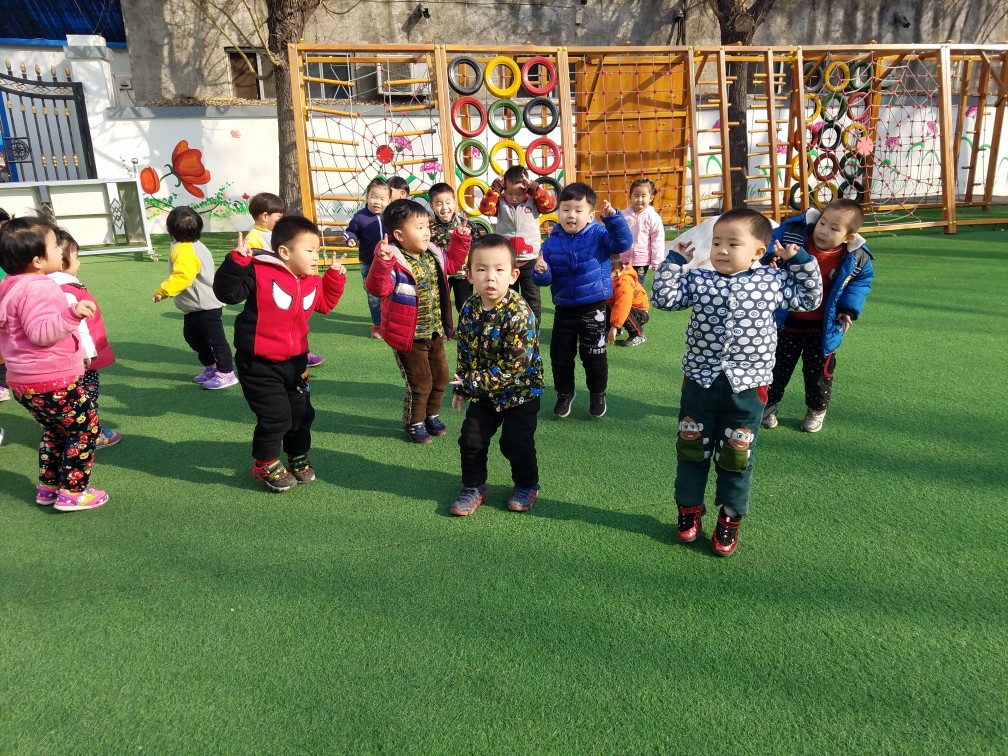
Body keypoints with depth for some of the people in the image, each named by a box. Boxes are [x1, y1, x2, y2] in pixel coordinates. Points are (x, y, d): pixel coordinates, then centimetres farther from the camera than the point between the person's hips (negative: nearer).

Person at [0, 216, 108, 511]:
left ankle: (47, 487, 32)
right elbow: (42, 332, -31)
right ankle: (72, 493, 5)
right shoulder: (39, 288, -22)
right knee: (85, 429, 2)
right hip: (53, 382, -10)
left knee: (55, 431, 25)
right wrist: (72, 314, -41)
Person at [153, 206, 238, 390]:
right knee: (191, 336, 19)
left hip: (205, 306, -11)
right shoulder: (194, 246, 9)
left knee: (215, 339, -1)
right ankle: (210, 367, 28)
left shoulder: (184, 251, -23)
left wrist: (162, 291, -31)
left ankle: (227, 373, 9)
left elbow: (182, 277, -34)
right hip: (194, 307, 11)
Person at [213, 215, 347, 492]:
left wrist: (335, 276, 9)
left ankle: (298, 457, 39)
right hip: (259, 364, -7)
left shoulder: (311, 282, 3)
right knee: (275, 417, -4)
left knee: (302, 412, 16)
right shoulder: (259, 273, -19)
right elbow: (228, 292, -23)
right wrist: (237, 261, -36)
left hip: (295, 361, 7)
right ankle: (264, 464, 21)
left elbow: (325, 303, 20)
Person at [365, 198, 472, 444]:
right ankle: (414, 423, 25)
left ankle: (432, 415, 41)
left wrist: (460, 239, 14)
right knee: (420, 383, 2)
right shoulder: (395, 262, -24)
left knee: (440, 376, 19)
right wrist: (382, 262, -54)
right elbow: (378, 288, -39)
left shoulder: (433, 255, 1)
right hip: (410, 336, -8)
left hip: (435, 332, 8)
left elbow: (451, 264, 22)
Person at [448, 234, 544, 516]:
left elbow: (514, 366, -28)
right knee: (471, 439, 6)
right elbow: (464, 352, 6)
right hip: (483, 391, 5)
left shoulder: (520, 314, -27)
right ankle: (473, 487, 27)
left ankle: (527, 485, 28)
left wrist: (473, 382, -22)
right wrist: (461, 388, 7)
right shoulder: (469, 309, -7)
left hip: (520, 390, -5)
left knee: (516, 443, 1)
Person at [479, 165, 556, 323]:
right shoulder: (500, 202, 0)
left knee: (532, 298, 8)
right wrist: (495, 187, -17)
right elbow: (485, 209, -14)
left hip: (529, 261, -1)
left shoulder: (533, 201, -2)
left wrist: (533, 187, -19)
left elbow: (550, 204, -16)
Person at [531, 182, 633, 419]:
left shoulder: (598, 235, -9)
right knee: (560, 356, 12)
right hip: (564, 309, 3)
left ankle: (598, 395, 30)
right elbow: (547, 279, -3)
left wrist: (612, 218, -34)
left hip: (593, 309, -3)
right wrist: (542, 272, -26)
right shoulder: (551, 242, -2)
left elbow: (623, 242, -23)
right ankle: (564, 393, 34)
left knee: (594, 356, 7)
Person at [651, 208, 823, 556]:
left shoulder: (773, 281, -1)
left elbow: (810, 299, 11)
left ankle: (730, 518, 28)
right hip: (700, 381, 1)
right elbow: (663, 298, -7)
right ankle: (689, 508, 32)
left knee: (735, 456, 9)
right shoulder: (698, 280, -2)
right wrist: (674, 261, -9)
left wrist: (799, 262, 2)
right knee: (691, 450, 12)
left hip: (746, 386, -1)